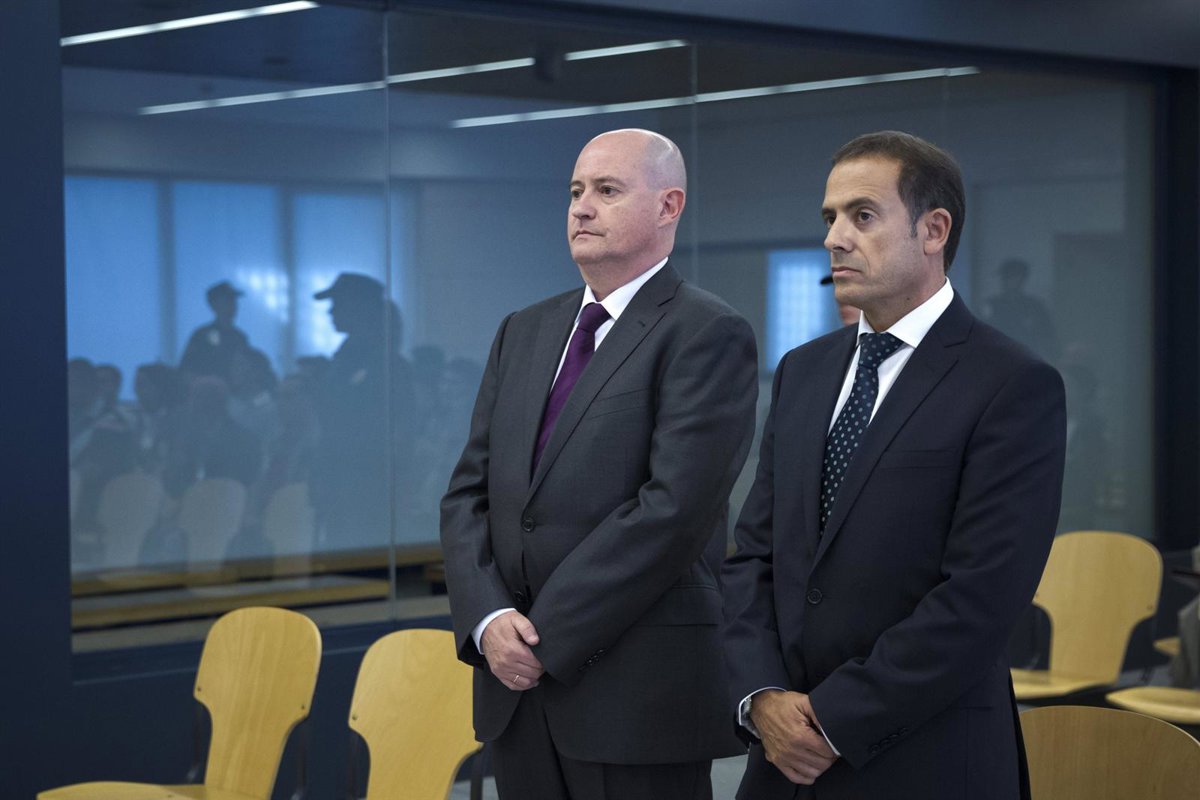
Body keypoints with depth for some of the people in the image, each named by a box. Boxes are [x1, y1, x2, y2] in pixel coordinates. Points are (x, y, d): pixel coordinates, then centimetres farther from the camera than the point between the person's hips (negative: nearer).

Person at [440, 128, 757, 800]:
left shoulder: (706, 334, -7)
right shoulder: (524, 333, 14)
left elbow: (675, 507, -17)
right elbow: (469, 493, 11)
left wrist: (546, 637, -15)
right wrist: (489, 620, -6)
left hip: (641, 692, -6)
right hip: (517, 682, 6)